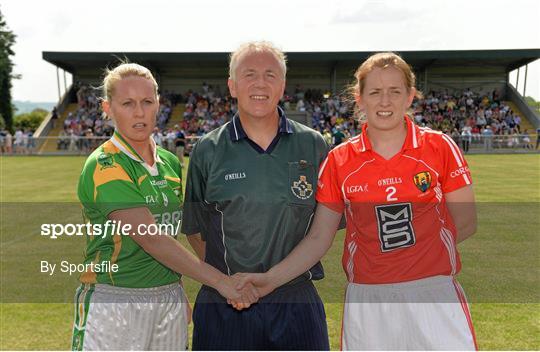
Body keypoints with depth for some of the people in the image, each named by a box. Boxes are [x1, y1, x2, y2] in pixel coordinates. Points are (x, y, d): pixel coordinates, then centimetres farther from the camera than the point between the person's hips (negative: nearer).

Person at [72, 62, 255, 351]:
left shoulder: (171, 163, 7)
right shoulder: (103, 167, -15)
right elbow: (151, 239, -23)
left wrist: (178, 294, 15)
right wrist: (219, 280, -26)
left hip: (169, 300, 6)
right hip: (113, 303, -5)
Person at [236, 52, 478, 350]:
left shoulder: (439, 147, -2)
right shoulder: (339, 161, 0)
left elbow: (466, 223, 2)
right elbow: (319, 238, 1)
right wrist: (270, 279, -9)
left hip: (435, 293, 0)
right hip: (367, 299, 1)